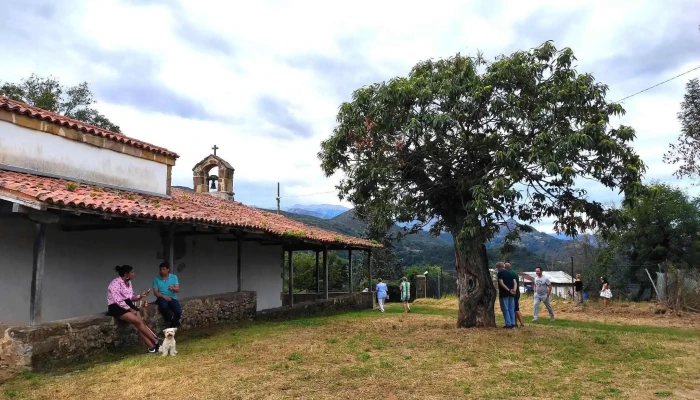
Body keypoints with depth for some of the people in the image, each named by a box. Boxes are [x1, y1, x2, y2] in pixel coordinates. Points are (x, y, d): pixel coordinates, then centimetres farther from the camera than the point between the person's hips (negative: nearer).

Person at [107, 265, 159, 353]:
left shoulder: (128, 282, 10)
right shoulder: (116, 283, -15)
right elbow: (118, 301, -20)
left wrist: (141, 296, -1)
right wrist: (130, 309, -18)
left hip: (128, 305, 8)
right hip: (117, 307, -8)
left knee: (141, 322, -15)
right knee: (138, 322, -23)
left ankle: (152, 347, -18)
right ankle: (156, 341, -16)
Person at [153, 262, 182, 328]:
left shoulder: (174, 277, 5)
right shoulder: (156, 279, 2)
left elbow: (178, 290, -2)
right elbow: (155, 292, -3)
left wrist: (173, 288, -25)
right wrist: (164, 296, -20)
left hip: (172, 298, 1)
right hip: (162, 298, -1)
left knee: (179, 312, -25)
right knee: (164, 305, -38)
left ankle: (173, 325, 6)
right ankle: (169, 321, -7)